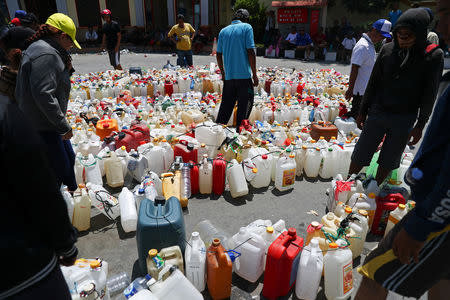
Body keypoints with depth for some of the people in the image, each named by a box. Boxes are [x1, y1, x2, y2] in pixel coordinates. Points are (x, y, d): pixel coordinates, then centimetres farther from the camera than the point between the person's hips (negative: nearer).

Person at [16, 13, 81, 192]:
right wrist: (64, 126, -23)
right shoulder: (46, 54, -21)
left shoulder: (42, 48, 13)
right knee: (59, 170, -2)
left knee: (69, 157, 22)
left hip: (49, 123, 11)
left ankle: (73, 192, 41)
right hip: (41, 128, -11)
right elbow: (43, 94, -28)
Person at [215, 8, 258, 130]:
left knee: (226, 105, 14)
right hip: (244, 75, -5)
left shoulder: (223, 31, 14)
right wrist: (254, 74, -5)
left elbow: (219, 54, 13)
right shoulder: (247, 27, 0)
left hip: (228, 75, 5)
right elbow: (250, 52, -8)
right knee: (245, 106, 5)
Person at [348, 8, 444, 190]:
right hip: (377, 113, 1)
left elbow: (429, 94, -6)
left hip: (405, 120, -1)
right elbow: (373, 83, 5)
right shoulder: (388, 50, -2)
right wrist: (362, 111, 6)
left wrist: (420, 125, -6)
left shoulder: (434, 56, -8)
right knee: (360, 155, 6)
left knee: (388, 161, 11)